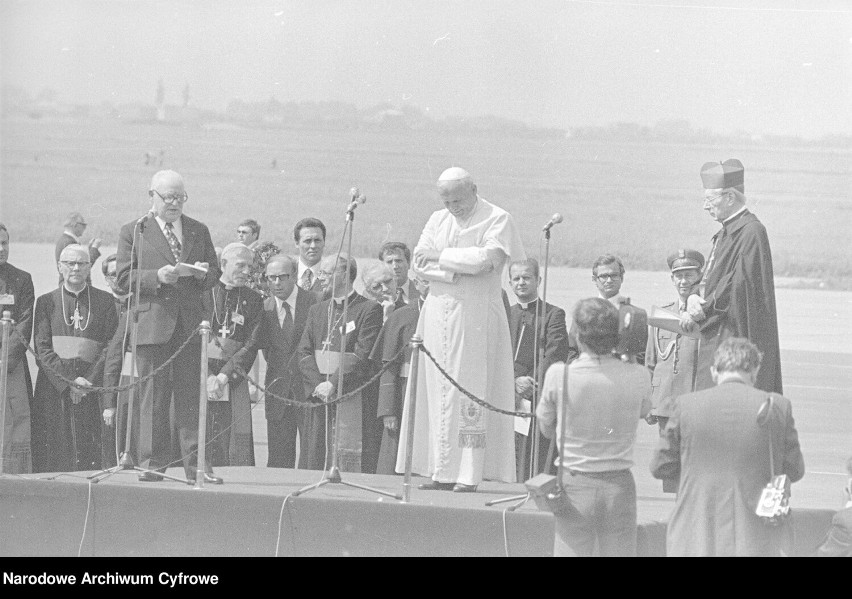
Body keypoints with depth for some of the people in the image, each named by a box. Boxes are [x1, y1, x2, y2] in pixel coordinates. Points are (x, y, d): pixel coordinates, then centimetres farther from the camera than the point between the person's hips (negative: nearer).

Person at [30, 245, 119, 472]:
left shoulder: (104, 301, 9)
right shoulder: (46, 302, 9)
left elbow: (111, 347, 2)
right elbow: (42, 348, 1)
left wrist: (89, 382, -10)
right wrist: (69, 382, -11)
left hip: (92, 387, 0)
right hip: (54, 389, 0)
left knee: (90, 452, -7)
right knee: (54, 452, -5)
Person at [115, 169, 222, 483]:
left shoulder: (199, 231, 16)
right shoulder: (133, 232, 6)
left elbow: (215, 275, 19)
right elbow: (124, 278, 0)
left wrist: (202, 273, -5)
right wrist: (157, 276, -16)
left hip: (190, 325, 2)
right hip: (151, 324, -2)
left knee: (192, 395, 0)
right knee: (152, 396, -2)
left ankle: (195, 463, 1)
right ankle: (153, 464, 2)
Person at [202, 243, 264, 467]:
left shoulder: (253, 301, 11)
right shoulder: (202, 293, 5)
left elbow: (251, 345, 3)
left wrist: (224, 376, -9)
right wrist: (207, 378, -10)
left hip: (233, 381, 2)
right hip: (200, 379, -2)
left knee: (238, 453, -6)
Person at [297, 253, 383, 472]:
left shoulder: (369, 309, -2)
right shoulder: (317, 310, 19)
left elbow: (362, 356, -11)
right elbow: (304, 353, 10)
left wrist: (333, 384, -16)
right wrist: (318, 384, -6)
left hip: (353, 399, -5)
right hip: (319, 398, 6)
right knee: (318, 462, 2)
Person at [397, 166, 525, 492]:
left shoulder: (498, 220, -2)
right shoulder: (438, 220, 14)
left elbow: (485, 259, -17)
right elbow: (419, 262, 2)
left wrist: (441, 257, -7)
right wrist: (460, 269, -12)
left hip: (476, 317, -5)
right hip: (438, 315, 5)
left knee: (470, 392, -7)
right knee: (437, 392, 2)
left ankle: (469, 474, -6)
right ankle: (442, 472, 5)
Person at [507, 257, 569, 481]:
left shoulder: (553, 315, 4)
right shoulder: (505, 315, 16)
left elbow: (555, 356, -7)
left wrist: (534, 386, -16)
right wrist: (516, 379, -12)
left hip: (541, 396, -3)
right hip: (511, 398, 3)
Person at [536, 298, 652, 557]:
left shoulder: (558, 374, -12)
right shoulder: (638, 376, -10)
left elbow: (547, 429, 2)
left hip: (574, 485, -1)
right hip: (619, 485, 1)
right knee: (620, 553, 10)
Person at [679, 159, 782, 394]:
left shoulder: (752, 232, -14)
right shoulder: (725, 233, 17)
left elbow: (741, 286, -19)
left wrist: (701, 310, -11)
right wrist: (696, 299, -3)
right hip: (715, 336, 10)